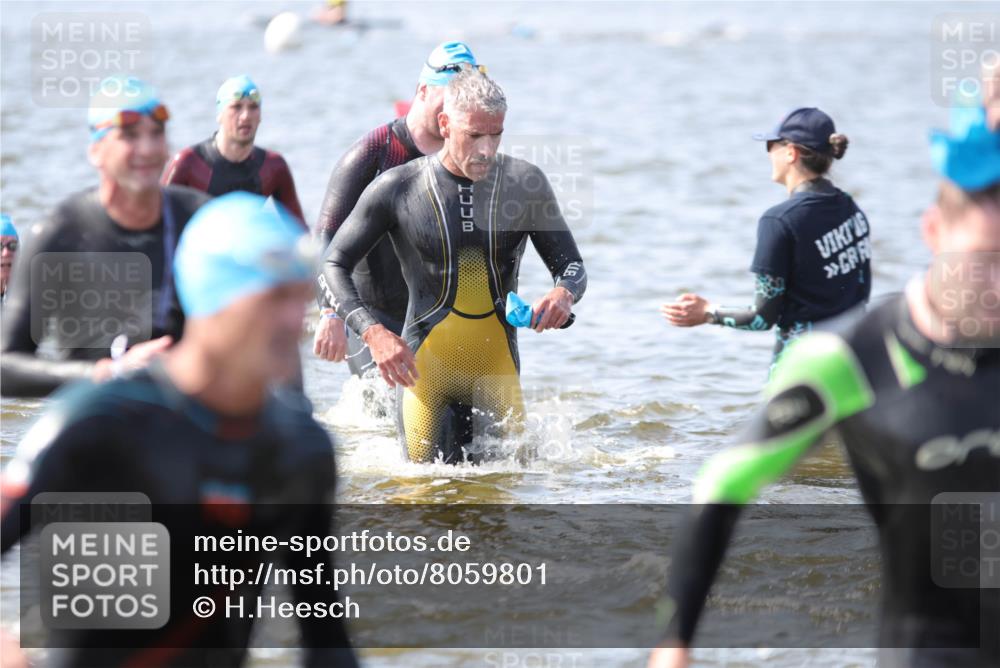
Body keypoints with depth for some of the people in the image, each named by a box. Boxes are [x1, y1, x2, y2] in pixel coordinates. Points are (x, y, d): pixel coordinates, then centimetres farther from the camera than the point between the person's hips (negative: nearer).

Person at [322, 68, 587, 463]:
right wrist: (373, 333, -18)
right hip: (423, 366, -2)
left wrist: (564, 294, -18)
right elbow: (332, 267, -2)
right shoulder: (397, 189, -5)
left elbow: (572, 266, 8)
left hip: (497, 369, 2)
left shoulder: (524, 182, 0)